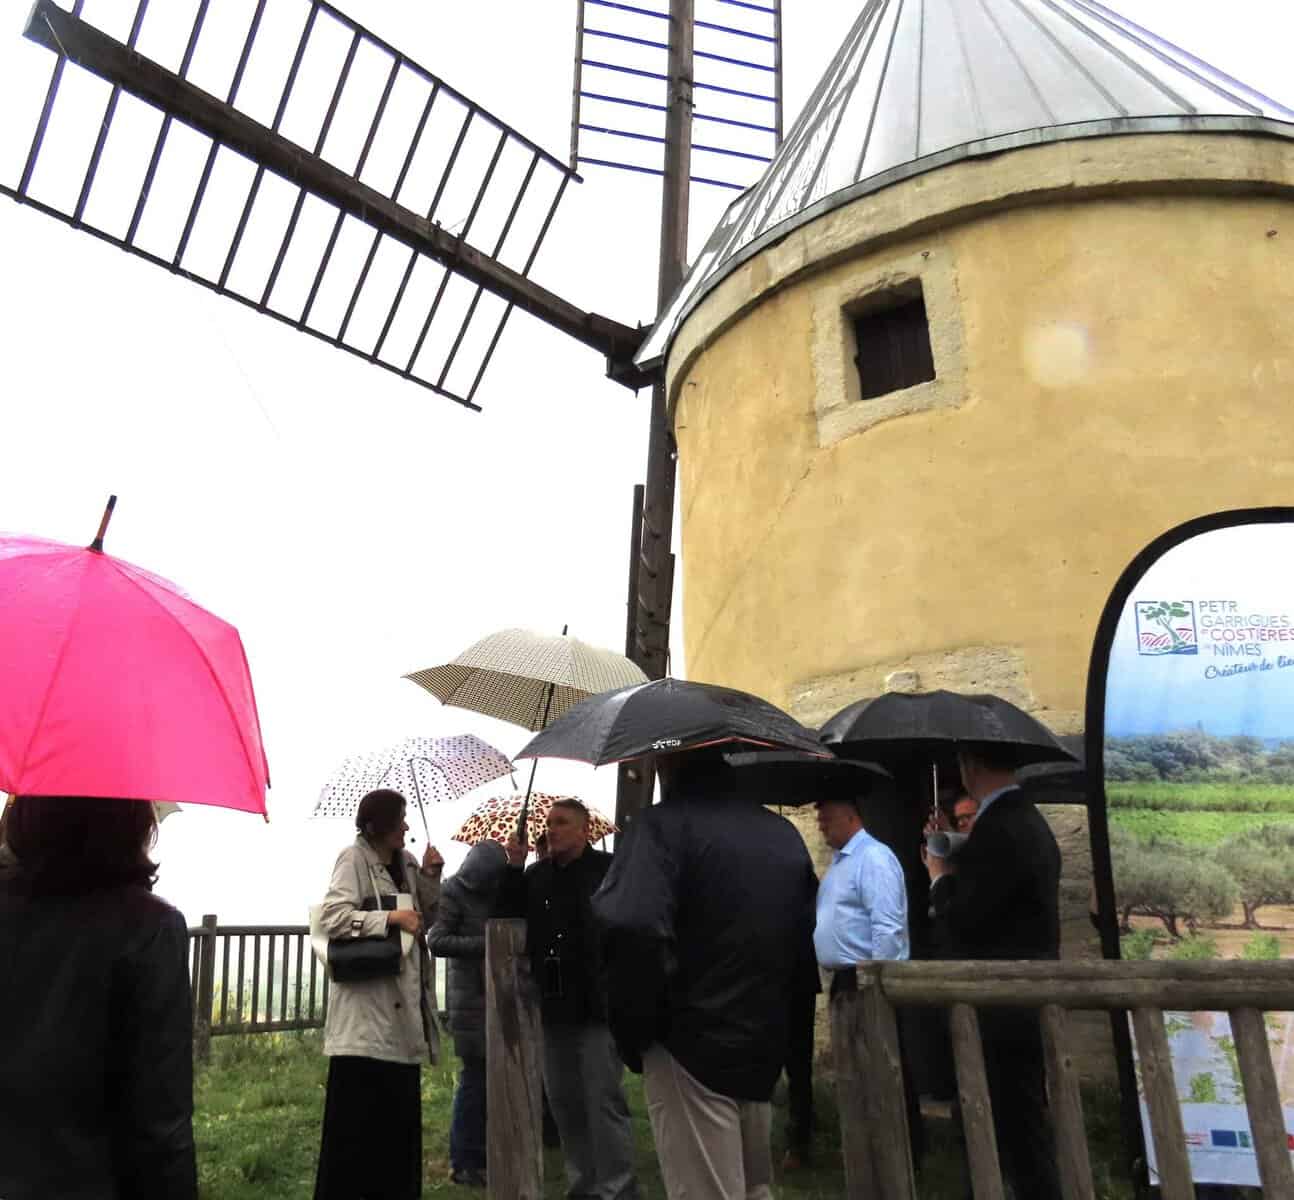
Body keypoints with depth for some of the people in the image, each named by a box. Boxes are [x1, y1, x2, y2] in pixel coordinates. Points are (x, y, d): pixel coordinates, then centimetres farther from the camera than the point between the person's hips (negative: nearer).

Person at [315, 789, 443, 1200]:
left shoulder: (405, 862, 12)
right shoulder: (354, 858, -10)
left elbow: (427, 918, 17)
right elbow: (332, 917, -20)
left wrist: (430, 877, 2)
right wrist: (392, 917, -22)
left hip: (402, 1004, 8)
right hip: (364, 1013, -7)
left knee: (400, 1109, 13)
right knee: (357, 1115, -4)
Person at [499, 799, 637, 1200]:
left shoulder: (609, 870, -8)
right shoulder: (536, 876, 10)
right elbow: (508, 918, 4)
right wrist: (513, 869, -6)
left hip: (597, 1005, -6)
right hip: (554, 1006, 6)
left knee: (603, 1100, -4)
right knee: (563, 1101, 15)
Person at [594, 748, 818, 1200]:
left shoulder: (665, 823, -13)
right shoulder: (785, 833, 11)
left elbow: (631, 924, -29)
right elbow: (808, 935, 17)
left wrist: (636, 1028, -16)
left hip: (691, 1046, -7)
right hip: (763, 1045, 7)